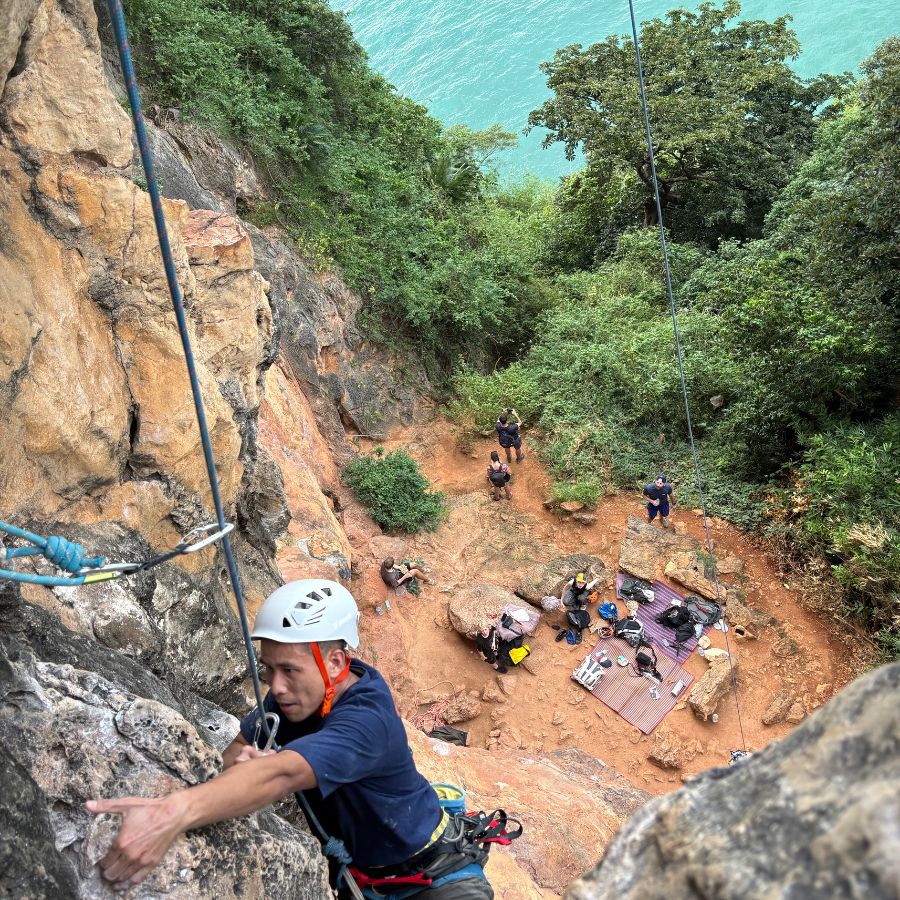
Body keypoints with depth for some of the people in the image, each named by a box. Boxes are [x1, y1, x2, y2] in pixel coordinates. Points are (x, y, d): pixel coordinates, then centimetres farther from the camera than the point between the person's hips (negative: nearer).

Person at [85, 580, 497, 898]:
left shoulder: (366, 720, -34)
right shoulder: (297, 692, -11)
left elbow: (282, 775, -49)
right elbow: (236, 749, -5)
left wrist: (174, 814, -62)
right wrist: (242, 761, -28)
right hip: (351, 862, 7)